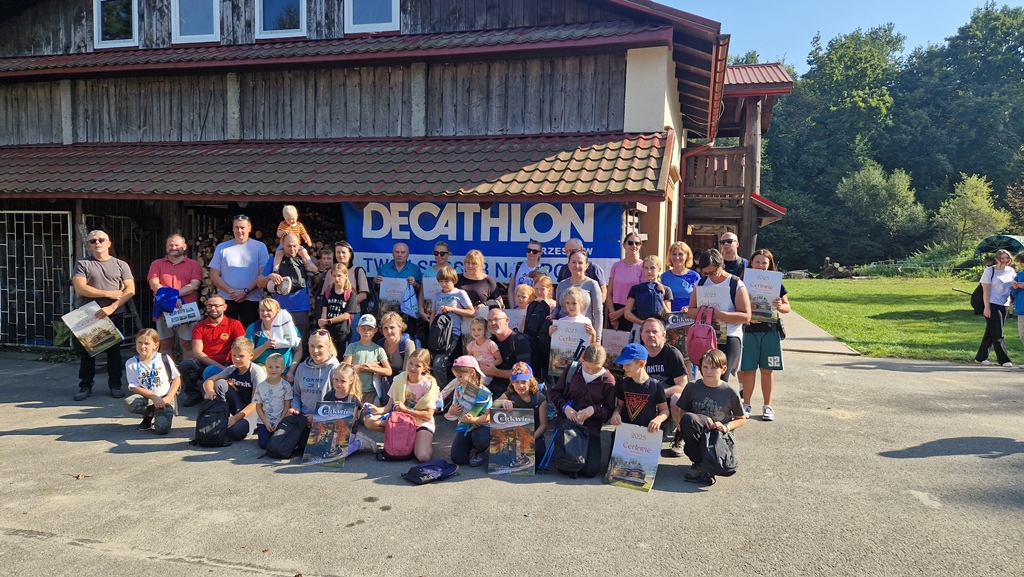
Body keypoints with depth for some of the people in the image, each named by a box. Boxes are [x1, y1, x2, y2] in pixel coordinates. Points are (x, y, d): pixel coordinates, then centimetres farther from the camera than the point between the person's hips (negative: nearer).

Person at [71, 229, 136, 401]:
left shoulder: (121, 265, 6)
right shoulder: (83, 264, 5)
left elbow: (130, 290, -3)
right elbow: (80, 288, -8)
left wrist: (112, 307, -15)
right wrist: (109, 293, -11)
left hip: (114, 315, 0)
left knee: (113, 350, 5)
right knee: (86, 350, 6)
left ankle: (115, 385, 15)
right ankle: (85, 385, 16)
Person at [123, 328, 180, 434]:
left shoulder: (164, 358, -5)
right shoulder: (131, 363, -2)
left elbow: (177, 378, 0)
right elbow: (134, 387, -4)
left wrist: (168, 398, -12)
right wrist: (154, 397, -17)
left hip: (164, 398, -2)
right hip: (146, 397, 2)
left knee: (162, 429, -24)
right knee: (128, 404, -33)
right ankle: (149, 415, 1)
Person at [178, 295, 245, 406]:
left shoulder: (234, 325, 2)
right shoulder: (199, 327, 9)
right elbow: (197, 352, -3)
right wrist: (218, 365, -18)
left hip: (225, 365, -3)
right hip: (204, 364, 4)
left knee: (211, 372, -36)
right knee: (186, 364, -26)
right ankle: (194, 395, 1)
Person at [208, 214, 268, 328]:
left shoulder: (260, 247, 4)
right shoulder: (222, 247, 9)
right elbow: (214, 276, 5)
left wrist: (246, 291, -13)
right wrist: (231, 291, -8)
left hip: (252, 300, -2)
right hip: (225, 300, 2)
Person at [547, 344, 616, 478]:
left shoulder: (608, 380, -4)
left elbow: (610, 410, 1)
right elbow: (555, 392, 8)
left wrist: (594, 409, -18)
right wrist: (565, 407, -10)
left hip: (591, 427, 0)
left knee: (591, 470, -15)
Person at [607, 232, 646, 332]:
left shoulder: (643, 266, -3)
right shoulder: (616, 265, 8)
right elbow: (609, 293, 7)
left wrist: (622, 311, -8)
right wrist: (612, 313, -5)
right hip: (614, 310, 3)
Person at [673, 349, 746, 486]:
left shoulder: (730, 393, -2)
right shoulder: (693, 388, -1)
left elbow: (742, 419, 9)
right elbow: (677, 411, 0)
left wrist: (727, 426, -12)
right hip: (697, 434, 1)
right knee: (688, 418, -34)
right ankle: (699, 463, -17)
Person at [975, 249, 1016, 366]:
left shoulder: (1011, 271, 10)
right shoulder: (990, 270, -5)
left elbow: (1014, 287, 15)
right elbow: (985, 290, -8)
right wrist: (987, 307, -14)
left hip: (1004, 305, 6)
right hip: (992, 305, -5)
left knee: (991, 332, 9)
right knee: (997, 334, -5)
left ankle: (980, 357, 16)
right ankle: (1003, 359, 0)